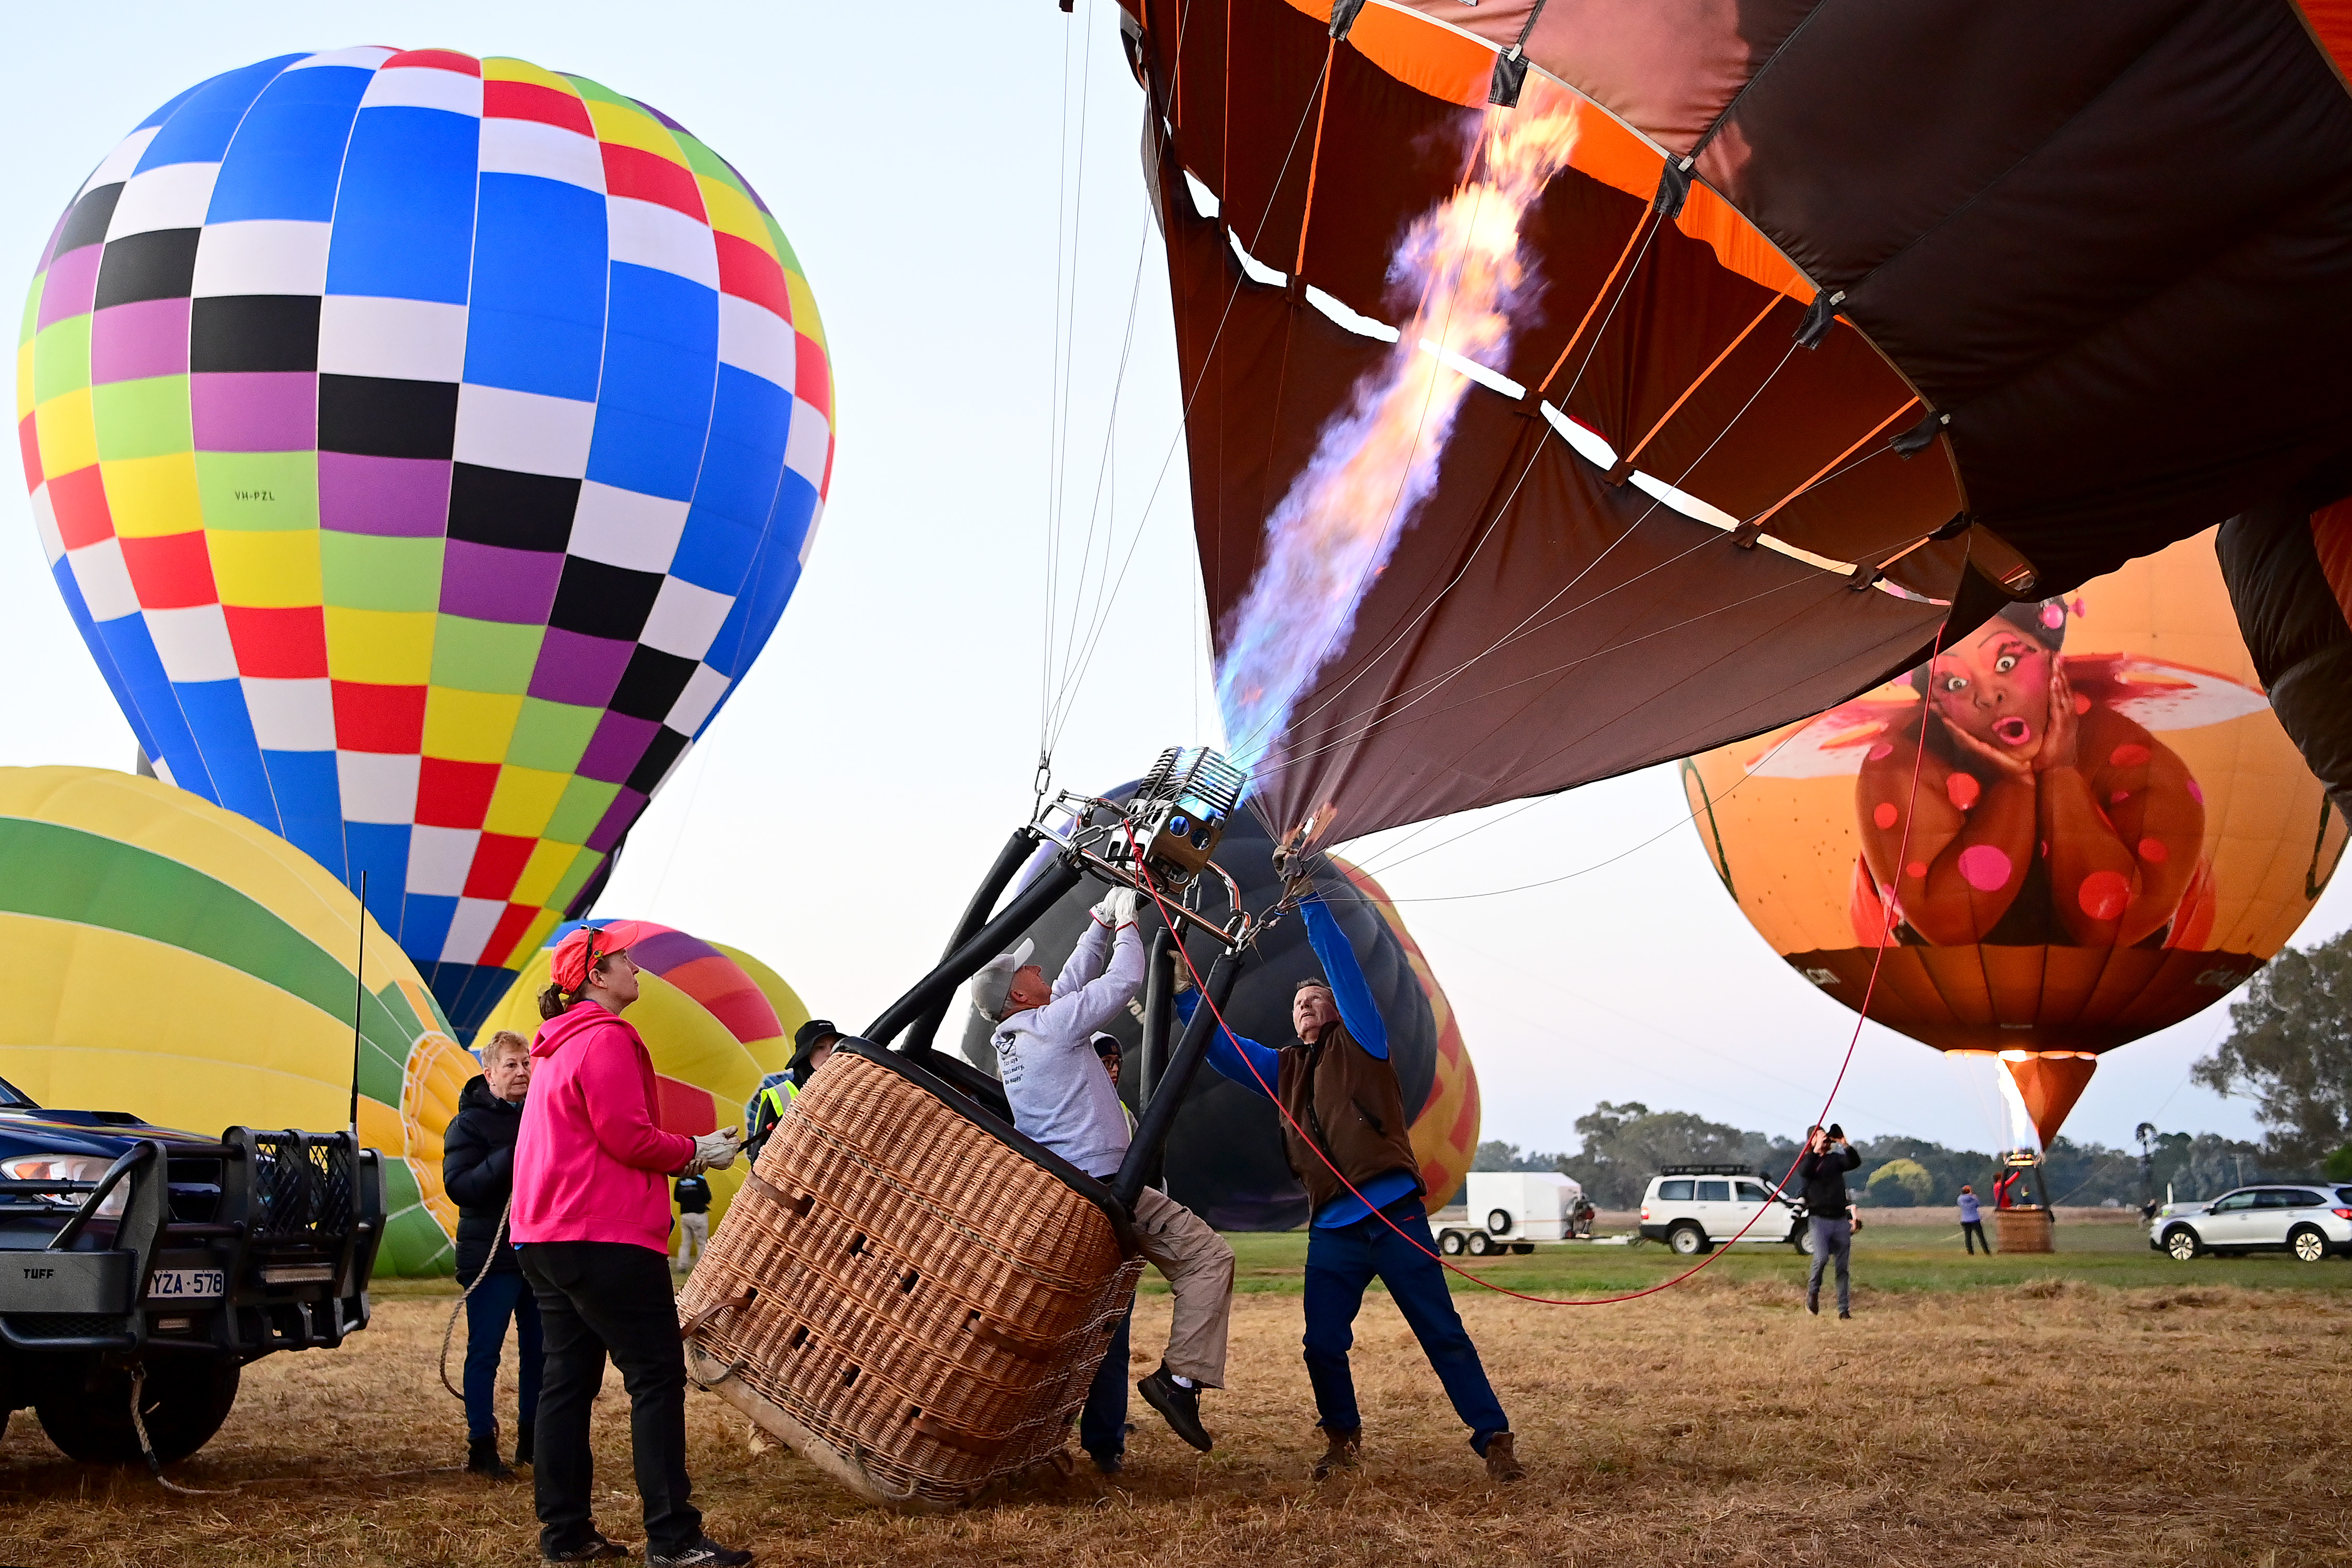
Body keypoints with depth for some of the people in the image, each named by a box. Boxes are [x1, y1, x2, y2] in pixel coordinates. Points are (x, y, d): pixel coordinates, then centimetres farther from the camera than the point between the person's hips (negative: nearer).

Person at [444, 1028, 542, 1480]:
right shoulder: (470, 1123, -4)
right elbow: (457, 1185, -16)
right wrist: (511, 1158, -26)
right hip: (490, 1255, -5)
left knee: (539, 1349, 9)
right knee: (485, 1352, -1)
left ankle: (531, 1439, 21)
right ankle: (482, 1447, 4)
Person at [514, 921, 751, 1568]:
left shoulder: (558, 1047, 21)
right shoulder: (606, 1039, -11)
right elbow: (627, 1137, -17)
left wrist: (680, 1155, 15)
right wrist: (696, 1152, -3)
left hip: (548, 1236, 10)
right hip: (605, 1236, -10)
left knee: (569, 1379, 10)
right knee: (657, 1375, -8)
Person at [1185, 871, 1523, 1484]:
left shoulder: (1360, 1044, 7)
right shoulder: (1283, 1071, 20)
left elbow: (1345, 970, -4)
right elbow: (1220, 1046, 21)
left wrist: (1310, 904, -8)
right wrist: (1184, 993, 12)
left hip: (1394, 1219, -5)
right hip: (1333, 1230, 5)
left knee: (1444, 1336, -4)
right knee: (1322, 1347, 4)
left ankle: (1495, 1440, 0)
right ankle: (1342, 1439, 25)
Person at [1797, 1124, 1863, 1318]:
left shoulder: (1836, 1159, 16)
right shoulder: (1806, 1160, 7)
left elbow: (1855, 1163, -2)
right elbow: (1804, 1172, -16)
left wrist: (1845, 1144, -14)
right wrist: (1816, 1150, -19)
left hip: (1840, 1220, 4)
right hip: (1819, 1219, -3)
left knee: (1844, 1267, 2)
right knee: (1821, 1258, -23)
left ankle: (1844, 1310, 8)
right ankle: (1813, 1291, 4)